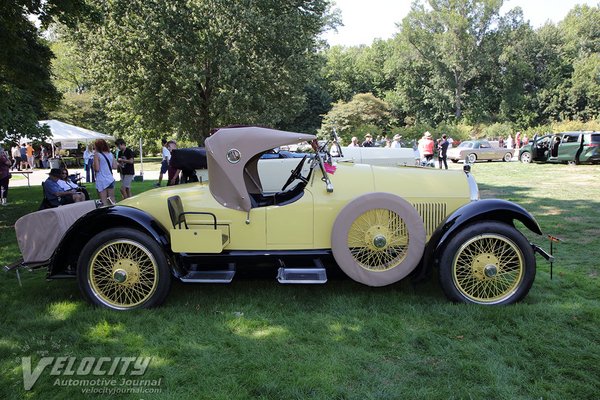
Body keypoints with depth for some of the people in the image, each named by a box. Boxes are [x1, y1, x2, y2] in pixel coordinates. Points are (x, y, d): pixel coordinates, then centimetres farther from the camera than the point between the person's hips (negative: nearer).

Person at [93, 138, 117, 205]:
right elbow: (115, 166, 8)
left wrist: (93, 165, 7)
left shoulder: (97, 155, -9)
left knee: (104, 201, -3)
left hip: (101, 181, -5)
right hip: (110, 180, 5)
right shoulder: (110, 154, 7)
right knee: (112, 200, 13)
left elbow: (96, 169, -13)